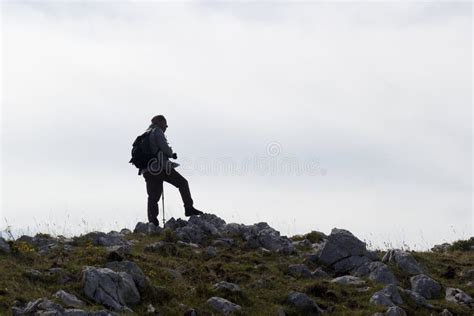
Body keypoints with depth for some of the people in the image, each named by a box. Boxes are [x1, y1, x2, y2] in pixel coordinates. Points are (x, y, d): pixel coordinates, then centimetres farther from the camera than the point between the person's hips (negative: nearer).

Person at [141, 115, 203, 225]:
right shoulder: (157, 131, -2)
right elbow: (164, 148, -14)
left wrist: (170, 154, 23)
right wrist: (171, 154, 7)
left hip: (148, 171, 7)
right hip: (161, 167, -7)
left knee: (153, 197, 5)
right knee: (182, 183, 6)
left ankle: (152, 222, -3)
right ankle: (189, 208, 1)